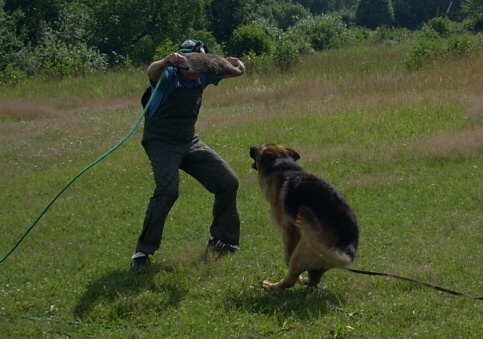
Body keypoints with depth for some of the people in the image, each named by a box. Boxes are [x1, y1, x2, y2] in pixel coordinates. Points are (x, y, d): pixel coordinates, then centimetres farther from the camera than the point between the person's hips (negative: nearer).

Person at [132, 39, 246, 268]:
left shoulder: (202, 76, -2)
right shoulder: (169, 76, -18)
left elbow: (236, 70, 5)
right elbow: (152, 72, -41)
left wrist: (237, 65, -20)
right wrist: (166, 61, -64)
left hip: (190, 142, 7)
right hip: (162, 143, -7)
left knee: (228, 183, 5)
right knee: (168, 189, -28)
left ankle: (220, 239, 24)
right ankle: (143, 251, -19)